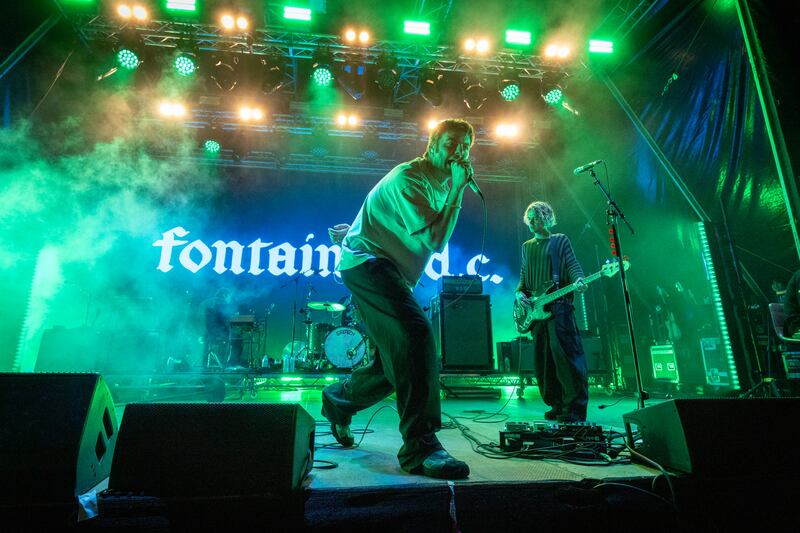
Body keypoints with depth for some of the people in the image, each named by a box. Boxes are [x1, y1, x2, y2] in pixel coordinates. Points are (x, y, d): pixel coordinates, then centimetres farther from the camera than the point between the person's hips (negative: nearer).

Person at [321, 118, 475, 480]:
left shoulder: (440, 182, 17)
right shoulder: (408, 178, -13)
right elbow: (434, 239, -23)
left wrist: (355, 228, 29)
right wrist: (457, 190, -18)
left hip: (394, 275, 10)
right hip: (368, 263, -10)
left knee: (398, 361, 8)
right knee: (417, 335, -30)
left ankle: (338, 400, 34)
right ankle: (420, 445, -27)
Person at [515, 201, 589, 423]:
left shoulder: (560, 240, 8)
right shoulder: (526, 246, 21)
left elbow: (573, 265, -1)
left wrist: (579, 280, -22)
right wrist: (519, 292, 1)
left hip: (558, 307, -5)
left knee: (566, 356, -11)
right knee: (543, 361, 5)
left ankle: (574, 409, -5)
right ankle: (557, 406, 15)